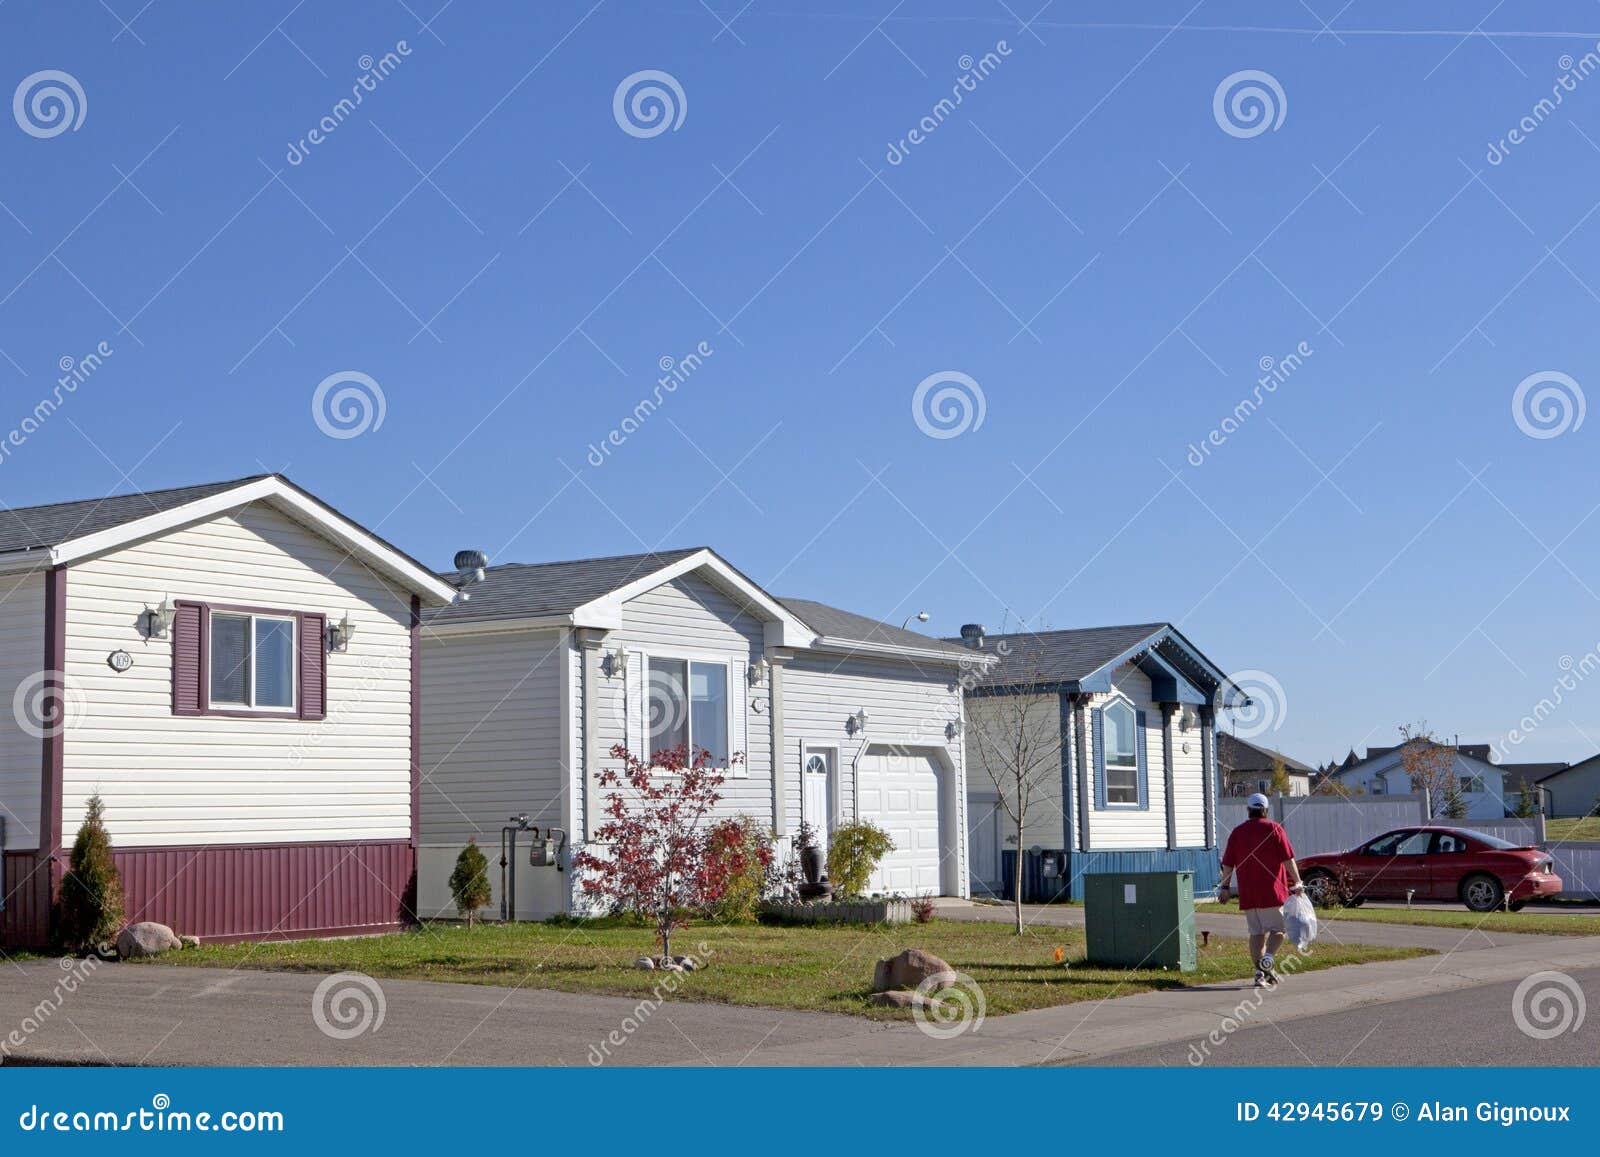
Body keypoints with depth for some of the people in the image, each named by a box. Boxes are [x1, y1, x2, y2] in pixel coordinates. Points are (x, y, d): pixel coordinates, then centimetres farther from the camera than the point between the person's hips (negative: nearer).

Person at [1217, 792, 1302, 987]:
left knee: (1256, 932, 9)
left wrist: (1225, 887, 14)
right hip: (1272, 890, -3)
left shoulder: (1237, 832, 8)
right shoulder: (1274, 829, -2)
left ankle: (1260, 972, 2)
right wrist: (1297, 882, -2)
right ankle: (1268, 958, -22)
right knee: (1277, 929, 3)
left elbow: (1228, 864, 8)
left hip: (1247, 893, 4)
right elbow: (1288, 859, -7)